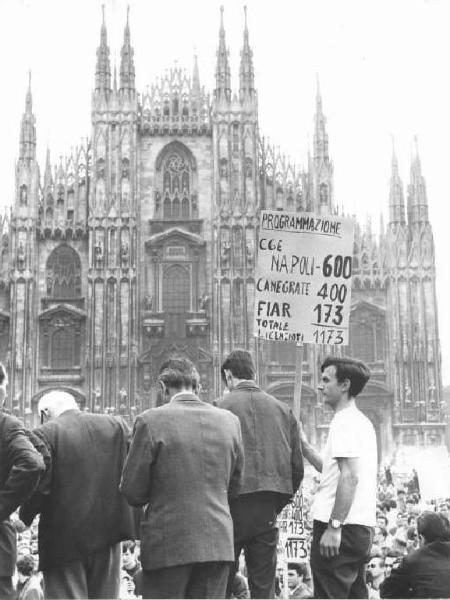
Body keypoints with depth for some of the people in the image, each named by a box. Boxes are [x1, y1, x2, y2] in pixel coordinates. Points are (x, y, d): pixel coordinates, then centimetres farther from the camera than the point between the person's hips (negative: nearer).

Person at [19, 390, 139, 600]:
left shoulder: (46, 433, -6)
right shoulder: (117, 426, 7)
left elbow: (38, 481, -16)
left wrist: (25, 517, -1)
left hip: (64, 537, -4)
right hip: (108, 534, 5)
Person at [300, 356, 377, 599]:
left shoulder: (345, 422, -12)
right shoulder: (362, 421, 19)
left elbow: (349, 477, -21)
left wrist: (333, 527, -22)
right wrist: (304, 445, 19)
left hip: (343, 527, -10)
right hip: (362, 526, 10)